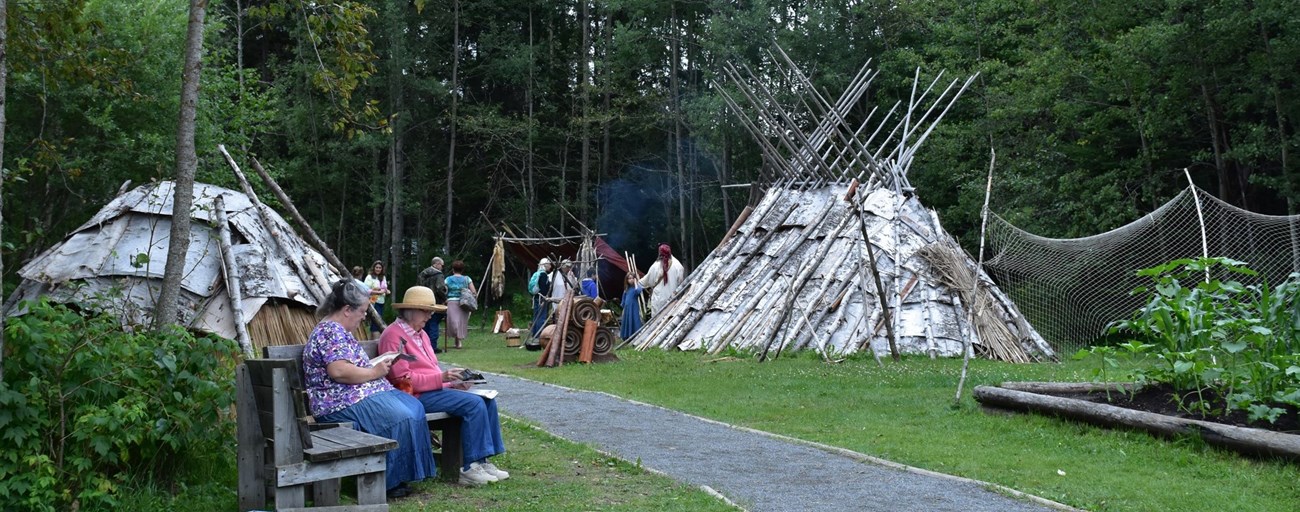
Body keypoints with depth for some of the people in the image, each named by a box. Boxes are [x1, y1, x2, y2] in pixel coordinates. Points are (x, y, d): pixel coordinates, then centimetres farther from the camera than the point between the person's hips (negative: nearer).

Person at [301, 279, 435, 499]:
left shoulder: (339, 331, 21)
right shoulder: (330, 331, -13)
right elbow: (339, 371, -26)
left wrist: (377, 367, 11)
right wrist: (374, 372, -15)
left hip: (360, 394, 11)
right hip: (342, 403, -11)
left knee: (415, 407, -4)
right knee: (401, 417, -24)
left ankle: (414, 470, -3)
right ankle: (391, 481, -13)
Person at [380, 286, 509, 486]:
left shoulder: (420, 334, 22)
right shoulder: (394, 335, -9)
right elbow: (402, 379, -16)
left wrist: (452, 383, 4)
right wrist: (441, 378, -19)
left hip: (433, 389, 10)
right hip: (415, 396, -10)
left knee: (487, 400, -6)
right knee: (474, 404, -25)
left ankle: (482, 462, -6)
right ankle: (470, 469, -22)